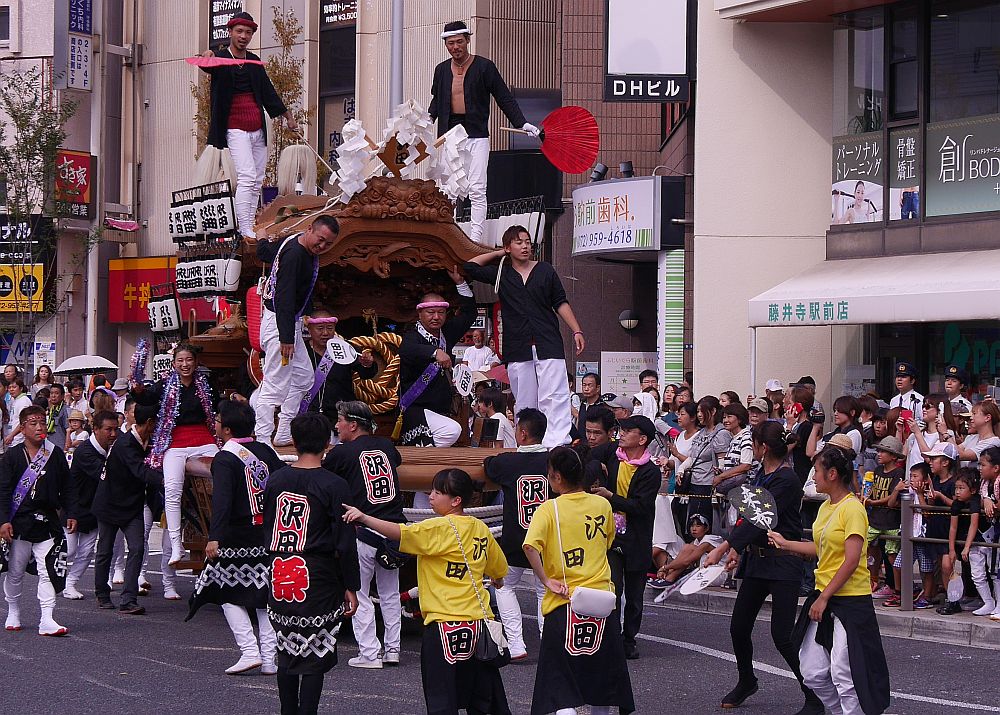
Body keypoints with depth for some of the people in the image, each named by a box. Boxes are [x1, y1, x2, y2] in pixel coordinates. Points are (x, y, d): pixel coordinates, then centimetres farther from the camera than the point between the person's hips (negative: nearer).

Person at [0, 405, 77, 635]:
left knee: (48, 572, -8)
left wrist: (71, 514, 4)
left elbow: (67, 487, 11)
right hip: (19, 523, -1)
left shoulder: (56, 454, 6)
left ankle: (47, 620, -10)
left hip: (47, 523, 1)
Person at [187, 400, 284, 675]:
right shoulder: (265, 452, 7)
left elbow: (222, 499, -24)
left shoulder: (225, 458, -11)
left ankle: (249, 651, -5)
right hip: (268, 536, 6)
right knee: (266, 596, 11)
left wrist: (214, 537, -31)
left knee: (230, 594, 7)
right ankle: (269, 657, 8)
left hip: (237, 539, -6)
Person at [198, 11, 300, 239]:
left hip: (258, 130, 7)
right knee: (247, 178, -18)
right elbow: (208, 66, -25)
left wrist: (287, 115, 15)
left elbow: (268, 91, 21)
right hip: (235, 130, -7)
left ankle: (248, 228, 11)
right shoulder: (221, 58, -2)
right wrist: (207, 58, -48)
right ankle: (245, 231, -22)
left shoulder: (254, 61, 16)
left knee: (257, 182, 6)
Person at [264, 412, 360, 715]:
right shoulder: (333, 486, -9)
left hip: (279, 578, 5)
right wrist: (350, 588, -1)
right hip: (318, 581, -5)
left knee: (287, 653, 15)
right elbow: (345, 543, -9)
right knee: (315, 656, 0)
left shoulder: (276, 480, 5)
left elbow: (266, 529, 12)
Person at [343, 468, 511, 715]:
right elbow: (499, 569, 24)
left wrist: (364, 518, -29)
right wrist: (497, 581, 45)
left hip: (445, 623, -7)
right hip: (479, 621, 7)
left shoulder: (440, 528, -12)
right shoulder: (481, 529, 10)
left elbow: (402, 533, -26)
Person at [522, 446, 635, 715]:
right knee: (602, 679, 18)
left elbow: (530, 546, -25)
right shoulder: (602, 505, 3)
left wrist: (547, 581, -16)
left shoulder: (549, 509, -10)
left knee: (561, 690, 0)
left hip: (564, 603, -3)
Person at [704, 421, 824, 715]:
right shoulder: (761, 475, 10)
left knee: (782, 635, -11)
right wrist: (737, 548, 10)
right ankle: (746, 682, 35)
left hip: (782, 564, -9)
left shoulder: (786, 480, -18)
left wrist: (723, 547, -26)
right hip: (757, 560, 9)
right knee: (738, 627, 13)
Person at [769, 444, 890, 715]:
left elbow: (852, 560, -20)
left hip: (850, 600, -9)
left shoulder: (852, 508, -15)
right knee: (813, 673, 8)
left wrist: (824, 597, -18)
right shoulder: (825, 507, 11)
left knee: (843, 677, -8)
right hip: (823, 598, 9)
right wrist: (785, 543, 24)